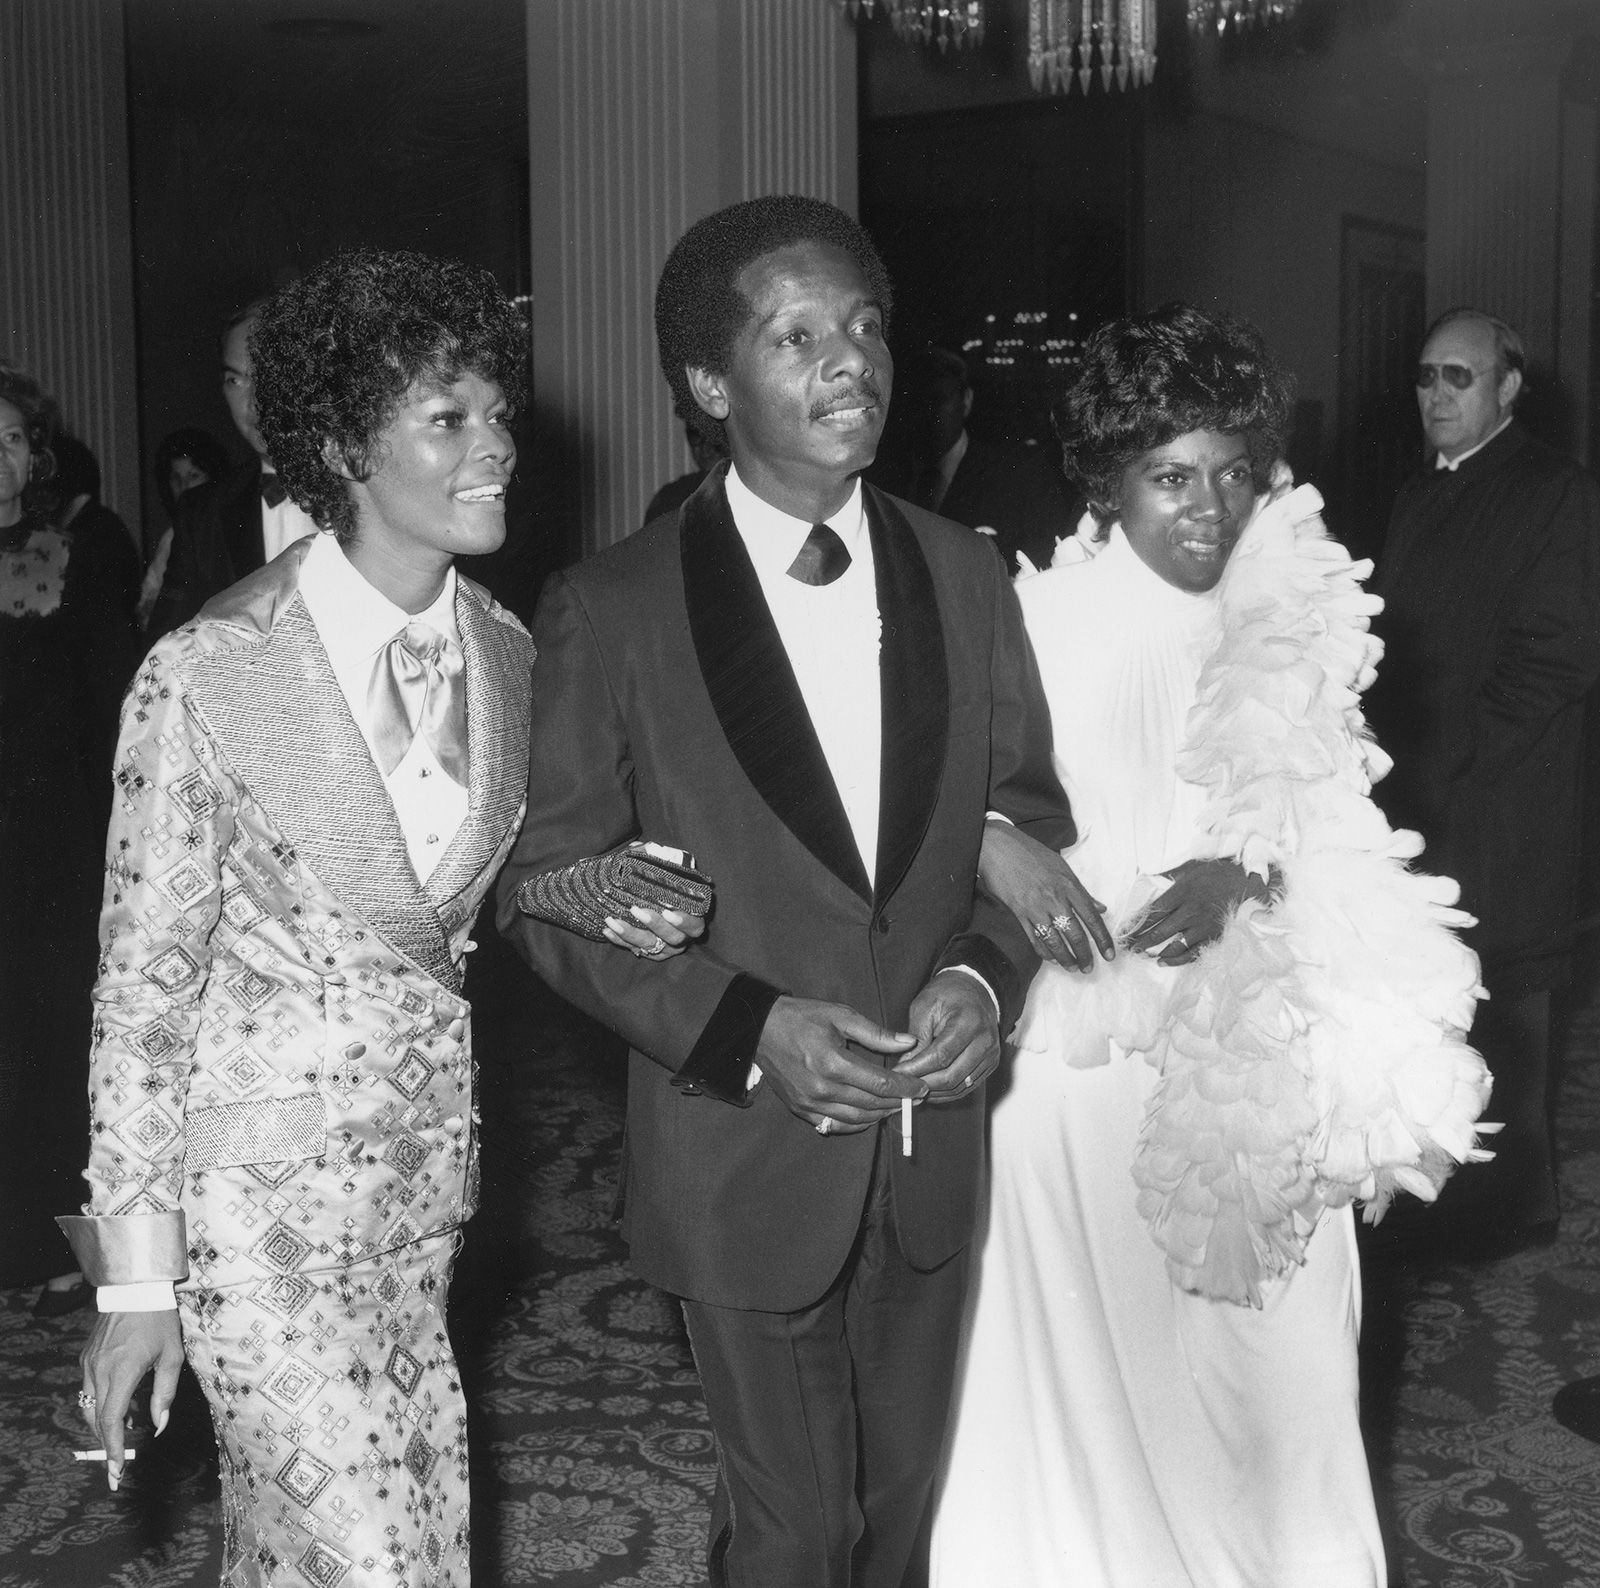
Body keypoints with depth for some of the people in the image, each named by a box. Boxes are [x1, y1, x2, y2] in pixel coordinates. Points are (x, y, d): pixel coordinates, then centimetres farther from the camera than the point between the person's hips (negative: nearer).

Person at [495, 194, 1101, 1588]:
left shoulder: (965, 578, -1)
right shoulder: (611, 613, -13)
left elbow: (1028, 809, 7)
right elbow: (544, 889, -9)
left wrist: (986, 972, -12)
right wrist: (751, 1031, -20)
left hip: (932, 1138, 4)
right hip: (746, 1148, -4)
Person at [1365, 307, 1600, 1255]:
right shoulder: (1421, 495, 16)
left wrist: (1445, 759, -16)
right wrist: (1389, 751, 5)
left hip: (1502, 804, -7)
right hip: (1417, 798, 7)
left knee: (1502, 1007, 2)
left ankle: (1516, 1199, 16)